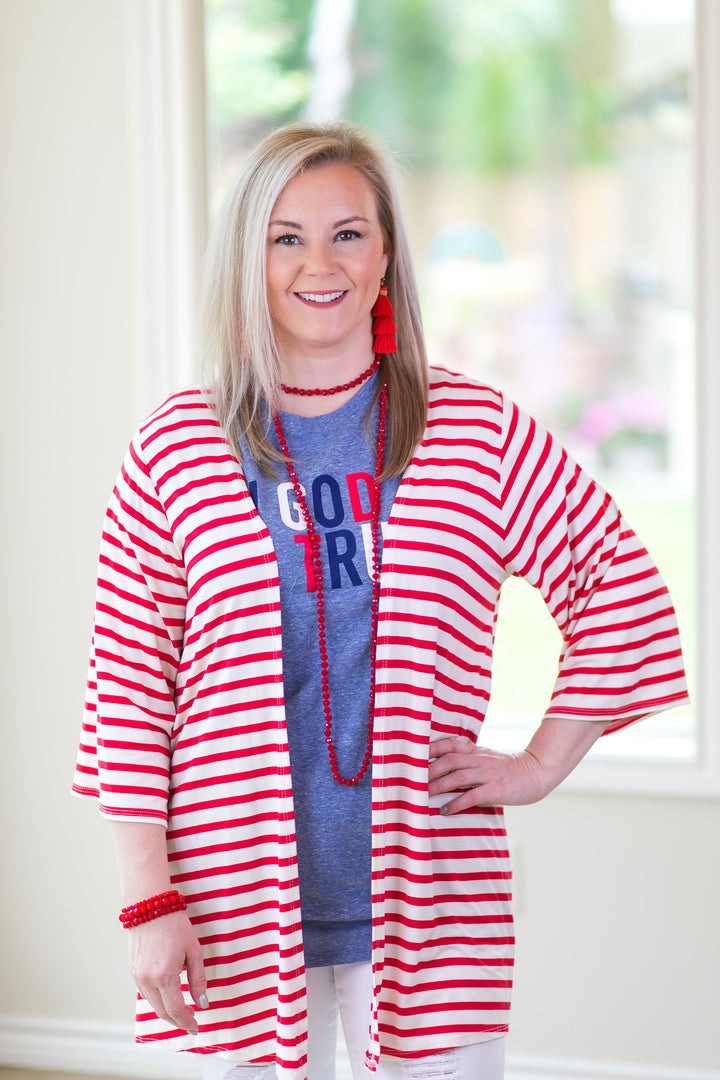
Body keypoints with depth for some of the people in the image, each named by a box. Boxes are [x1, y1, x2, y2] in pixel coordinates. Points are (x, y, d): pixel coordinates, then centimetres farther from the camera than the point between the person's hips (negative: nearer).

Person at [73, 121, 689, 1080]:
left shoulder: (475, 434, 2)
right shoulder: (178, 450, 1)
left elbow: (621, 588, 11)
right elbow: (128, 683, 1)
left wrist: (540, 764, 5)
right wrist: (149, 900, -3)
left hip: (426, 895, 0)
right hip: (242, 905, 0)